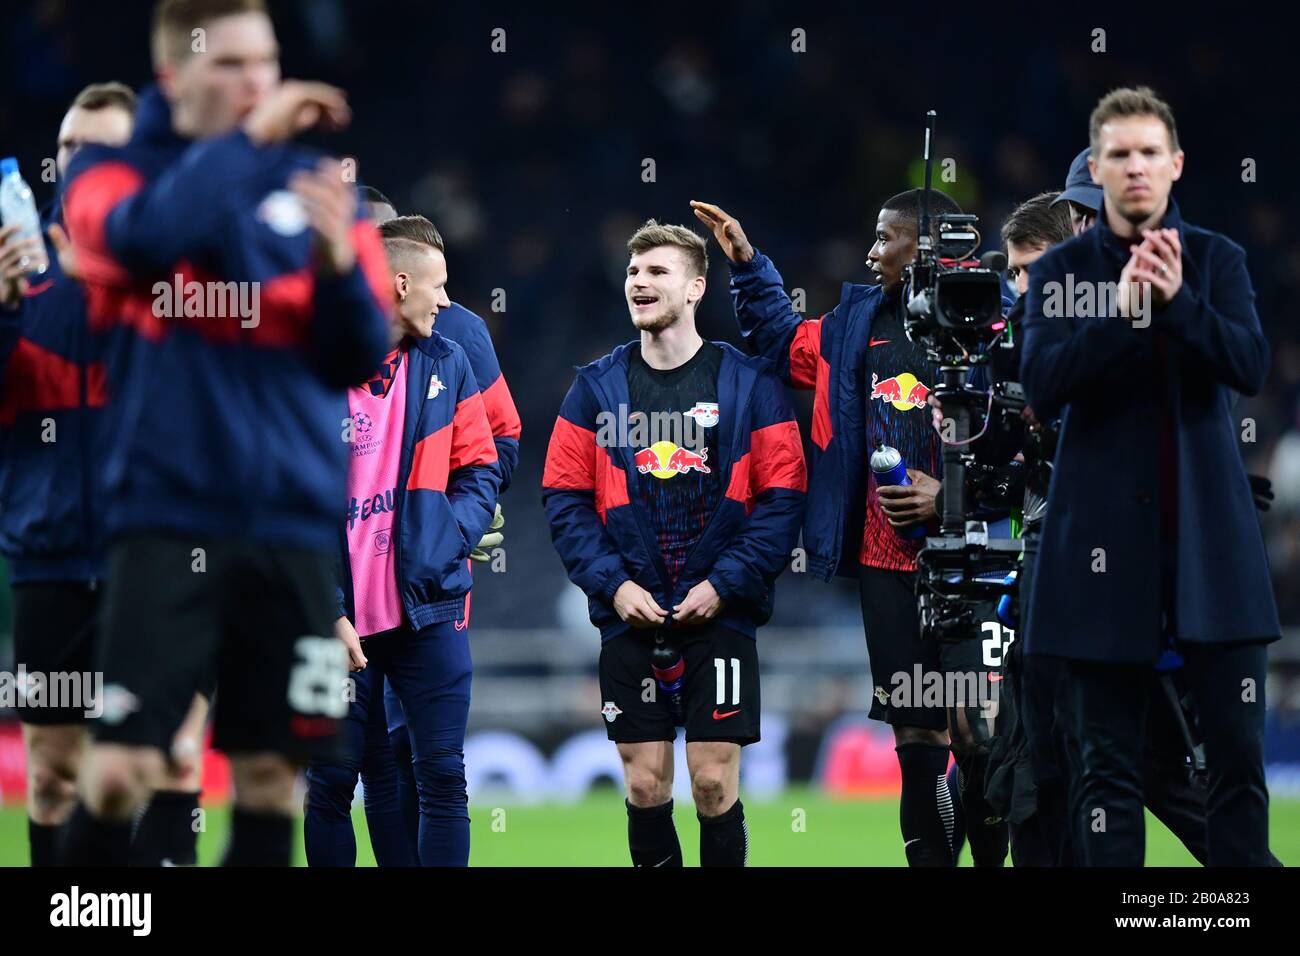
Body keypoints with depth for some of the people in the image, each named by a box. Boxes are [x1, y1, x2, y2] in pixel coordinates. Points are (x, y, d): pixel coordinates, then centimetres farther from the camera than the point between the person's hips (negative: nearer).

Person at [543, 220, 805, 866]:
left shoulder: (749, 385, 1)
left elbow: (782, 498, -3)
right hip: (630, 616, 2)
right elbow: (564, 499, 5)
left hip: (720, 615, -2)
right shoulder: (597, 388, 7)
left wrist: (724, 583, -12)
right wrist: (613, 583, -8)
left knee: (715, 782, -4)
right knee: (645, 785, 3)